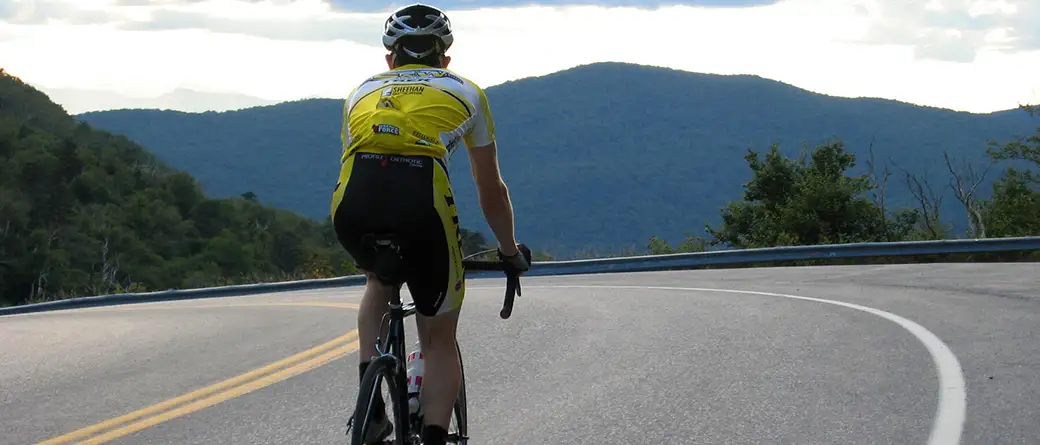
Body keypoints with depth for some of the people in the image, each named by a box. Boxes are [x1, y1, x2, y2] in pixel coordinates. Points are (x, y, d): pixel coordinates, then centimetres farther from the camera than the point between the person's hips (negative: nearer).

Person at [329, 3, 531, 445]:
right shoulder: (464, 91, 28)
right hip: (421, 200, -2)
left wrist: (364, 239, 58)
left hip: (353, 204, 2)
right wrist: (510, 251, 50)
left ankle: (370, 405, 19)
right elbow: (491, 190, 34)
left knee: (378, 279, 36)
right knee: (439, 340, 15)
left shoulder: (364, 90, 33)